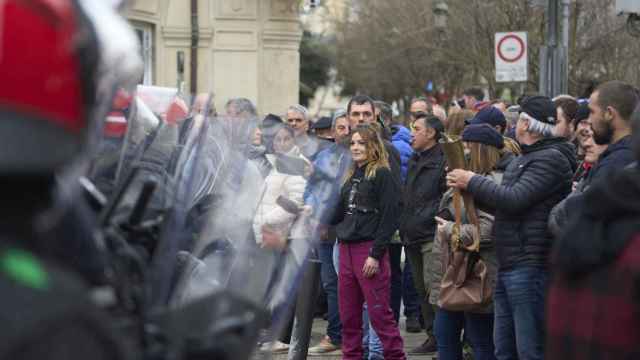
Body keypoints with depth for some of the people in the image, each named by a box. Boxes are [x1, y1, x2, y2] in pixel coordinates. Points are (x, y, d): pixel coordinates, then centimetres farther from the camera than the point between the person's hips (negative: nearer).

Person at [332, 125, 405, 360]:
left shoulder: (382, 174, -6)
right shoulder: (350, 175, 17)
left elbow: (388, 217, -12)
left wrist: (376, 254, -17)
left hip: (369, 249, -7)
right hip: (346, 249, 7)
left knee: (379, 313, -6)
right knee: (348, 314, 9)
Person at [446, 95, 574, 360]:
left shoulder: (551, 159, -12)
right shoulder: (522, 159, 22)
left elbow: (514, 199, -19)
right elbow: (499, 204, 24)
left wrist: (472, 181, -7)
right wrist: (466, 187, 8)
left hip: (531, 266, -10)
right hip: (507, 268, 10)